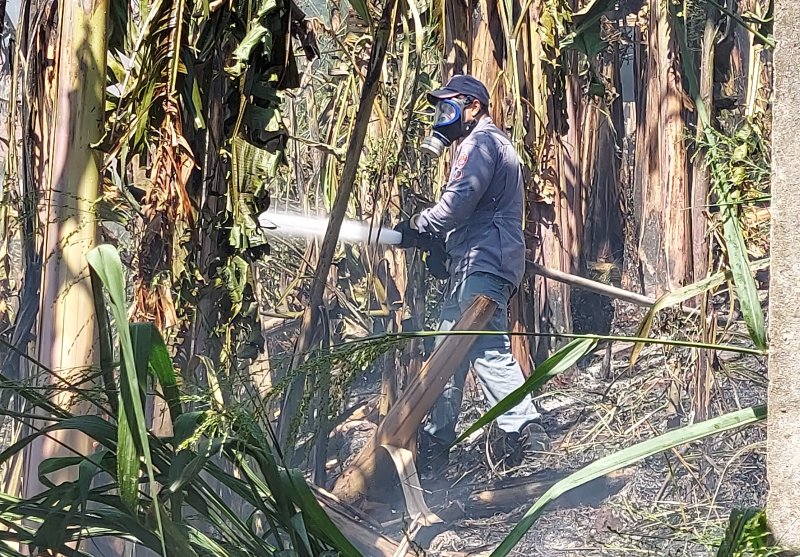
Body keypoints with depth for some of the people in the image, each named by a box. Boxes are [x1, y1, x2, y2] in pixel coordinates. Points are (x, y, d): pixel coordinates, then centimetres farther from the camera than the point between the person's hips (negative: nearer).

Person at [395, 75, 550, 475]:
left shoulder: (482, 141, -6)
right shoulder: (489, 143, 28)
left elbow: (460, 199, -18)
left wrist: (418, 227, -5)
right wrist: (440, 241, 10)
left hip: (483, 264, -11)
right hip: (473, 265, 11)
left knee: (487, 350, -18)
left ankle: (523, 429, -20)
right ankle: (435, 441, 16)